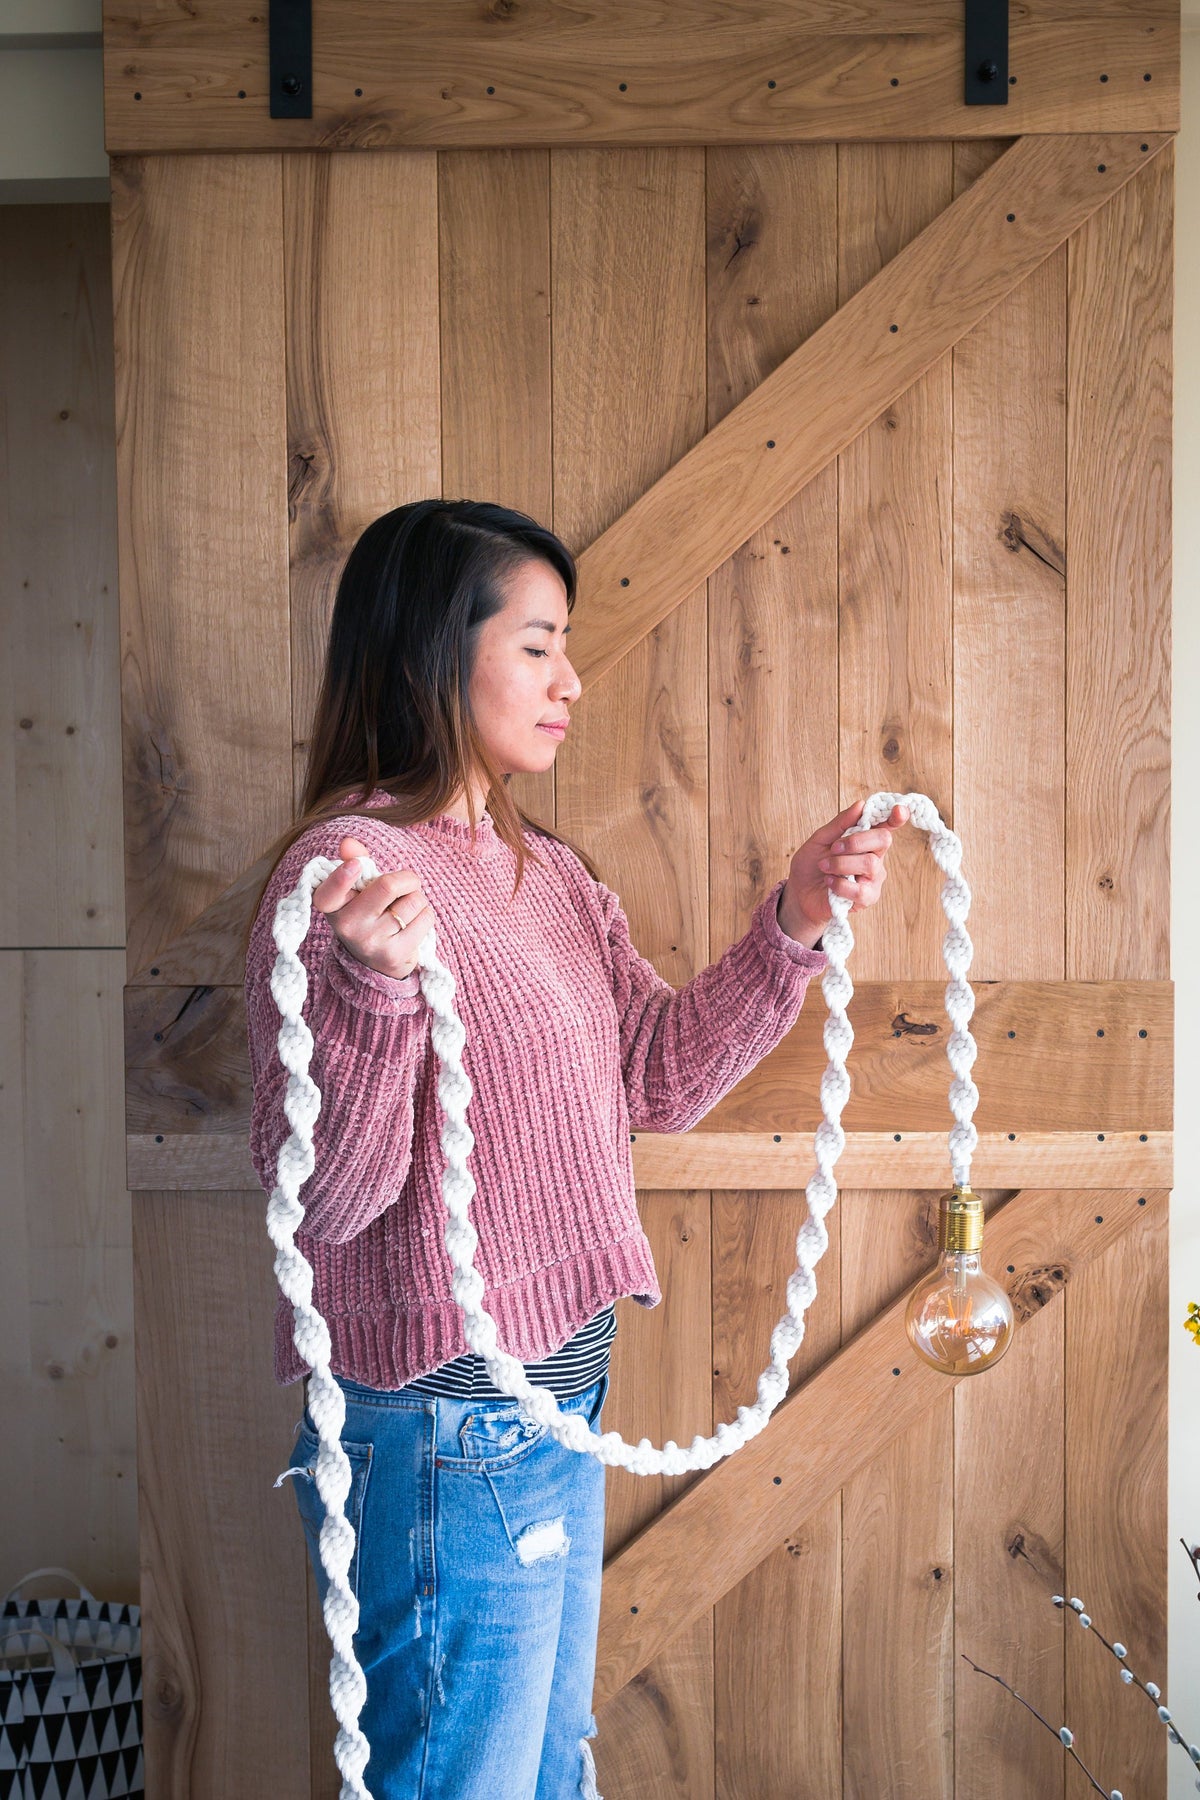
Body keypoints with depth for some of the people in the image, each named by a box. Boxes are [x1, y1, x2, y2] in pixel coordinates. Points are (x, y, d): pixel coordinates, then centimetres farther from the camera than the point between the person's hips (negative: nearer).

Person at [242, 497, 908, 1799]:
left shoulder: (548, 872, 9)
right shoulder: (350, 871, -19)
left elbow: (658, 1078, 10)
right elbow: (319, 1196, -23)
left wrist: (794, 922, 1)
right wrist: (376, 985, -39)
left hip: (557, 1403, 9)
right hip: (447, 1431, -9)